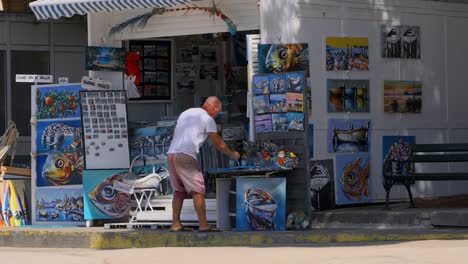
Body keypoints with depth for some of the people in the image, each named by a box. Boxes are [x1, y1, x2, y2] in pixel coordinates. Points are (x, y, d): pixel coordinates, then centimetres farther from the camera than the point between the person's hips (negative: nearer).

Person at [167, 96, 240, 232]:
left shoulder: (185, 113, 23)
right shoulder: (207, 119, 1)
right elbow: (219, 143, 6)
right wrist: (232, 154, 21)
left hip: (171, 153, 8)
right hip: (186, 156, -8)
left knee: (179, 191, 15)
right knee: (198, 190, -6)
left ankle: (175, 224, 14)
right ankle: (203, 225, -10)